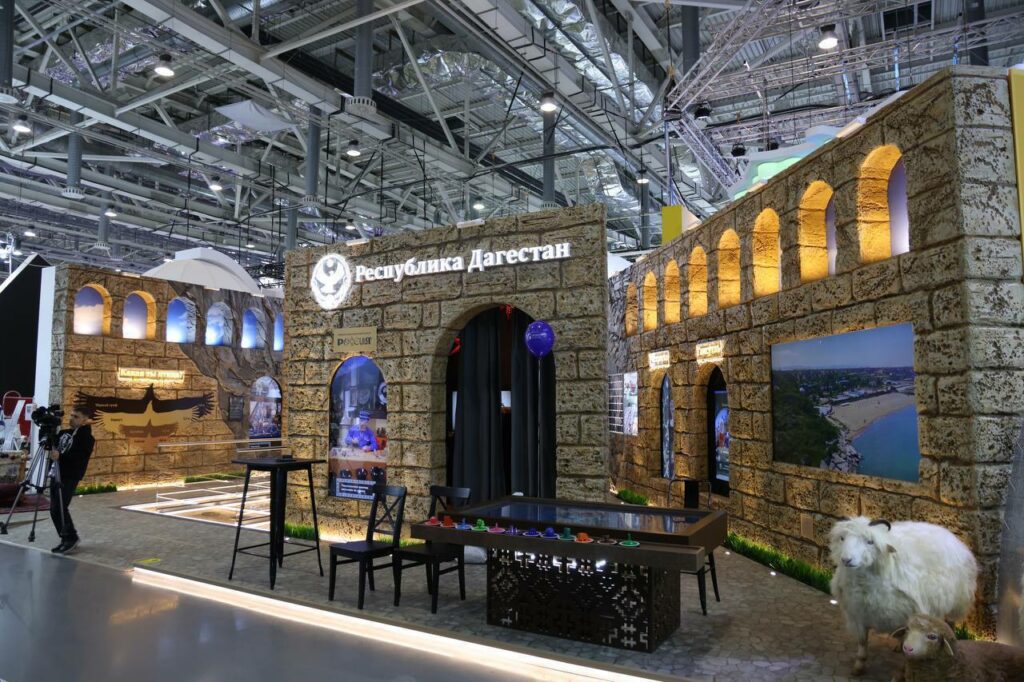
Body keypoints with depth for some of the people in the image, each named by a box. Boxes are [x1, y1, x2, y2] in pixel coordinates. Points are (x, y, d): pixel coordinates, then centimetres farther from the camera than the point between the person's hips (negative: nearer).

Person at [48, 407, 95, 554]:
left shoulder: (87, 438, -9)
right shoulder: (64, 433, 16)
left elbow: (80, 458, -20)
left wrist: (60, 456, -31)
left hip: (69, 477, -8)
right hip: (56, 475, 8)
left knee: (60, 508, -14)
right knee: (54, 509, 8)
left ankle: (70, 539, -2)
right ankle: (67, 538, 19)